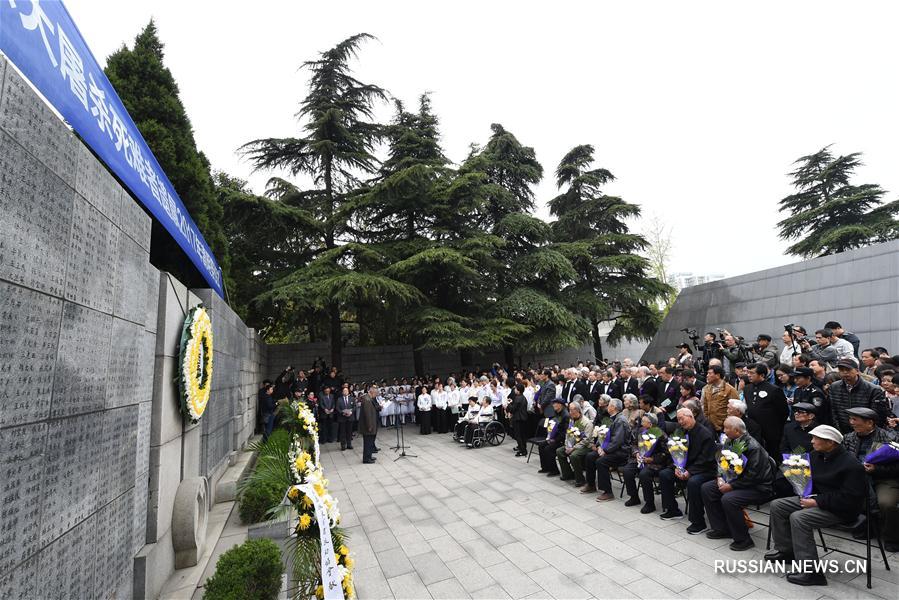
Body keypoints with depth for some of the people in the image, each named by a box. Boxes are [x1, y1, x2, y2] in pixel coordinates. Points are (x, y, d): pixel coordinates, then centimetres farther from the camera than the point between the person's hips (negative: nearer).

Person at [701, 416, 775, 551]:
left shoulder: (753, 447, -24)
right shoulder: (730, 441, 2)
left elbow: (753, 476, -26)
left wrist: (731, 486, -22)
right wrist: (720, 478, -4)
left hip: (758, 487, -9)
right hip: (735, 479, 9)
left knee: (728, 499, -30)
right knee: (706, 488, 0)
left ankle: (743, 539, -9)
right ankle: (721, 529, 11)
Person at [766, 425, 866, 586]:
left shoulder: (852, 465, -21)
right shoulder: (816, 455, 4)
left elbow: (849, 499, -24)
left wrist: (817, 502, -24)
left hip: (840, 509, -9)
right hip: (815, 497, 9)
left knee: (798, 518, -29)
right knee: (777, 506, 0)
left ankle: (812, 573, -19)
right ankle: (785, 550, 13)